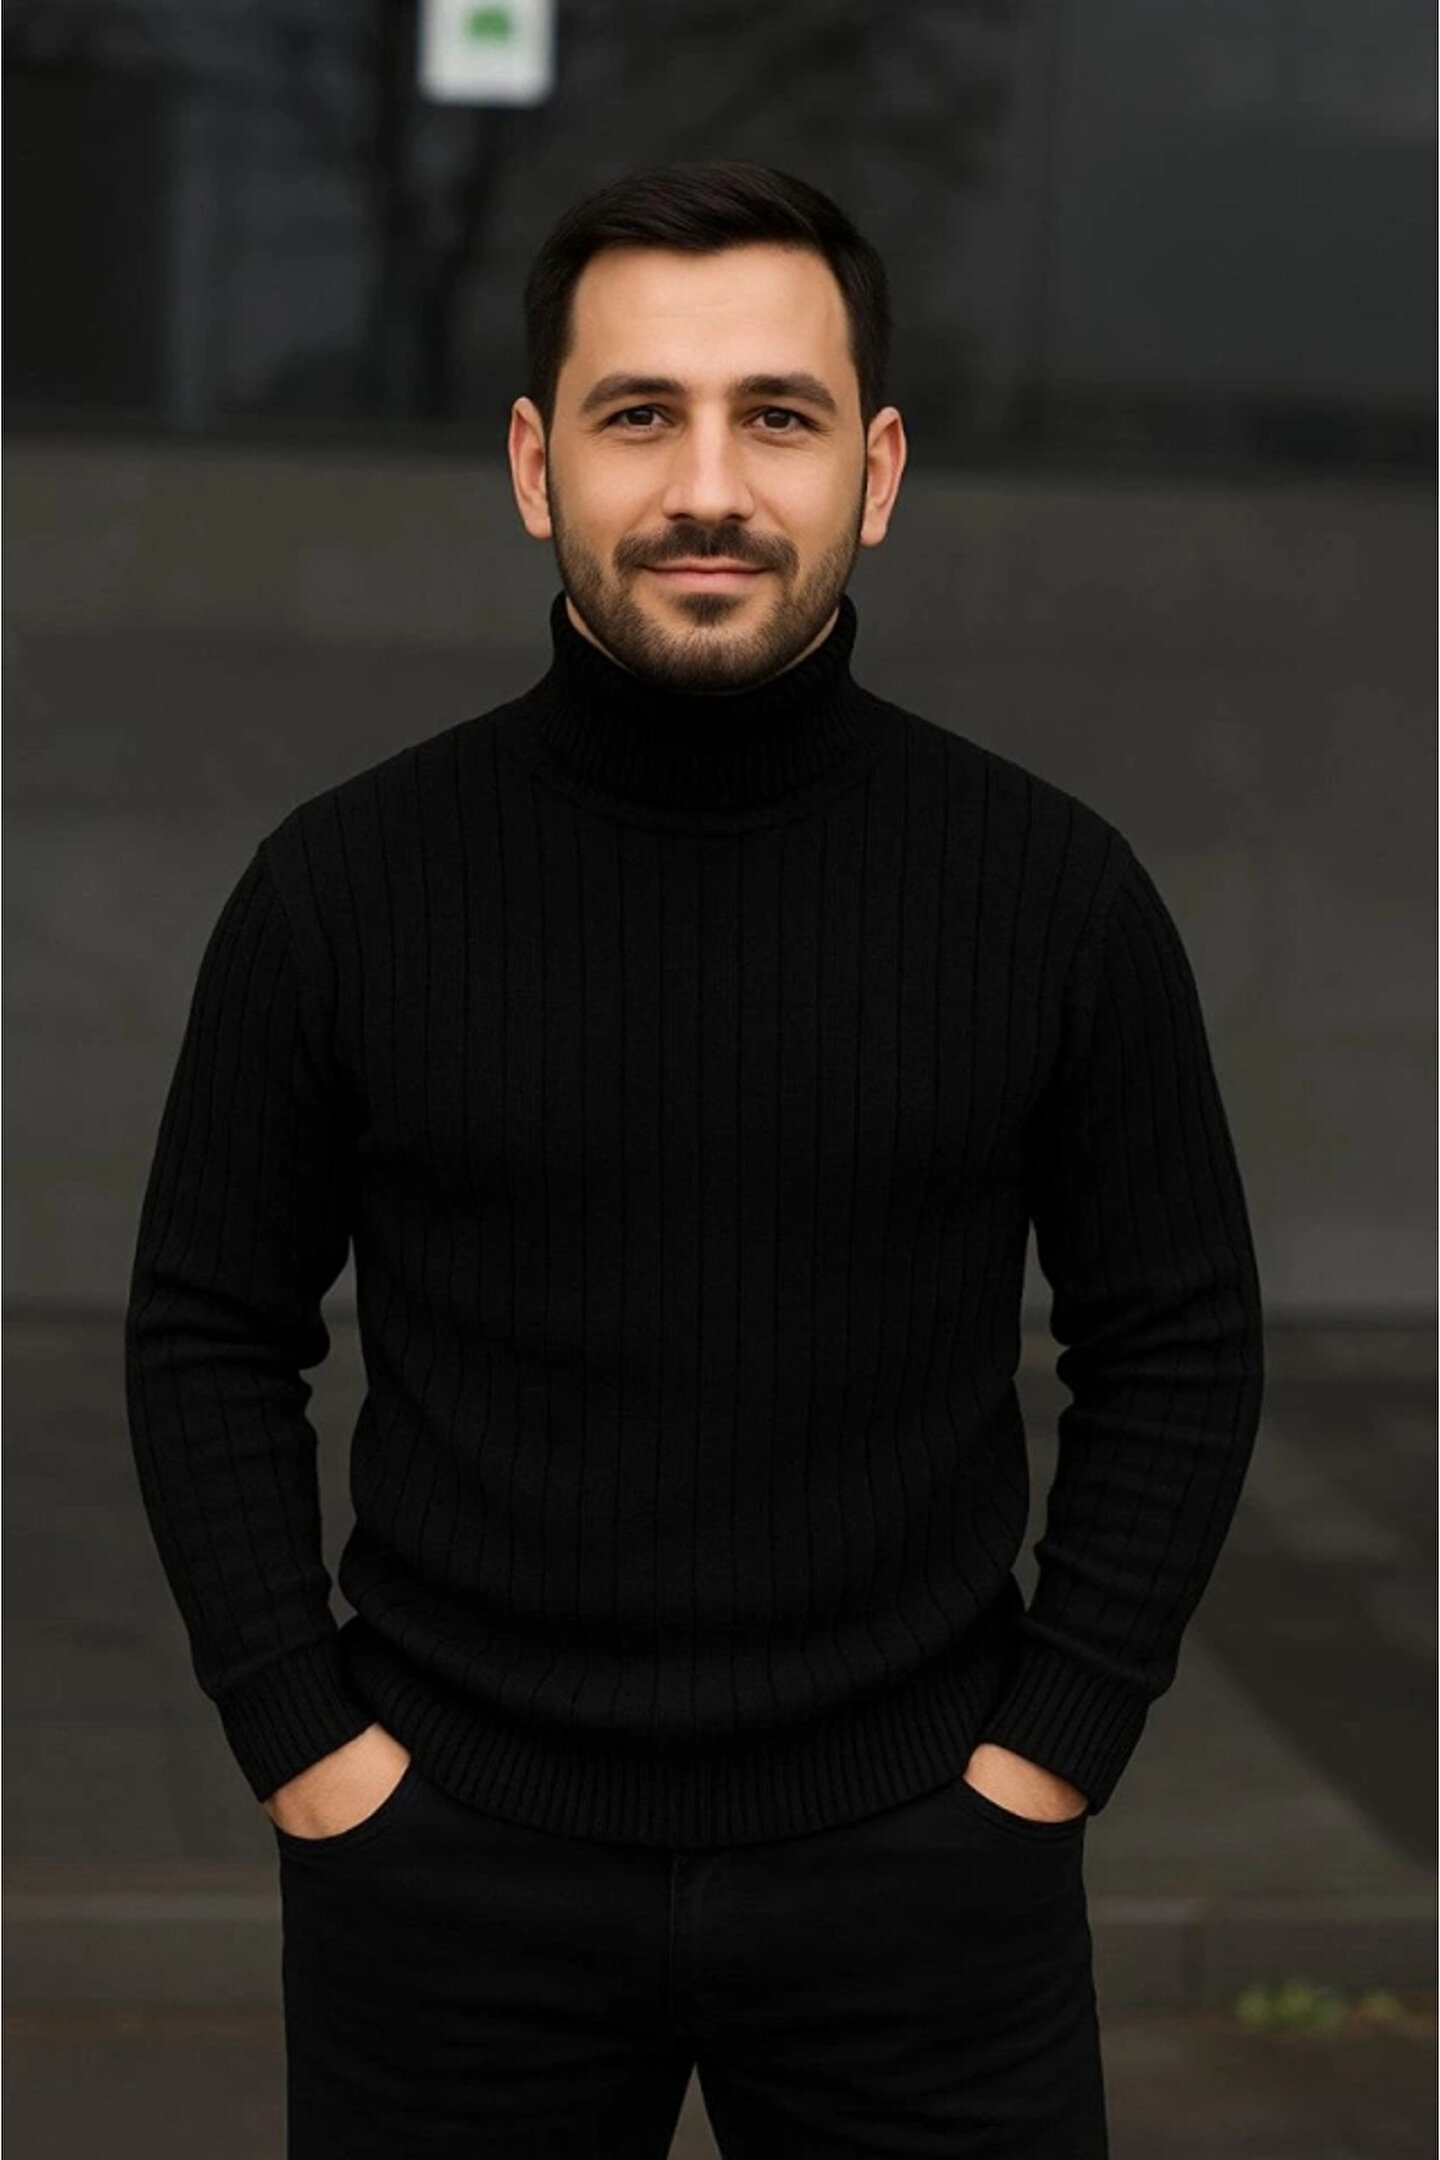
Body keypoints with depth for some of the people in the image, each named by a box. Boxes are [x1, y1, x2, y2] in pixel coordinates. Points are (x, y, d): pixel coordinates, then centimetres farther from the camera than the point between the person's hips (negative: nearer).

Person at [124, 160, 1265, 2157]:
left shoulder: (1056, 890, -4)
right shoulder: (343, 889, -4)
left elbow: (1178, 1344, 3)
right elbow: (210, 1334, 4)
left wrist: (1053, 1743, -2)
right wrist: (305, 1744, -2)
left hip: (914, 1858, 0)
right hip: (451, 1874, 0)